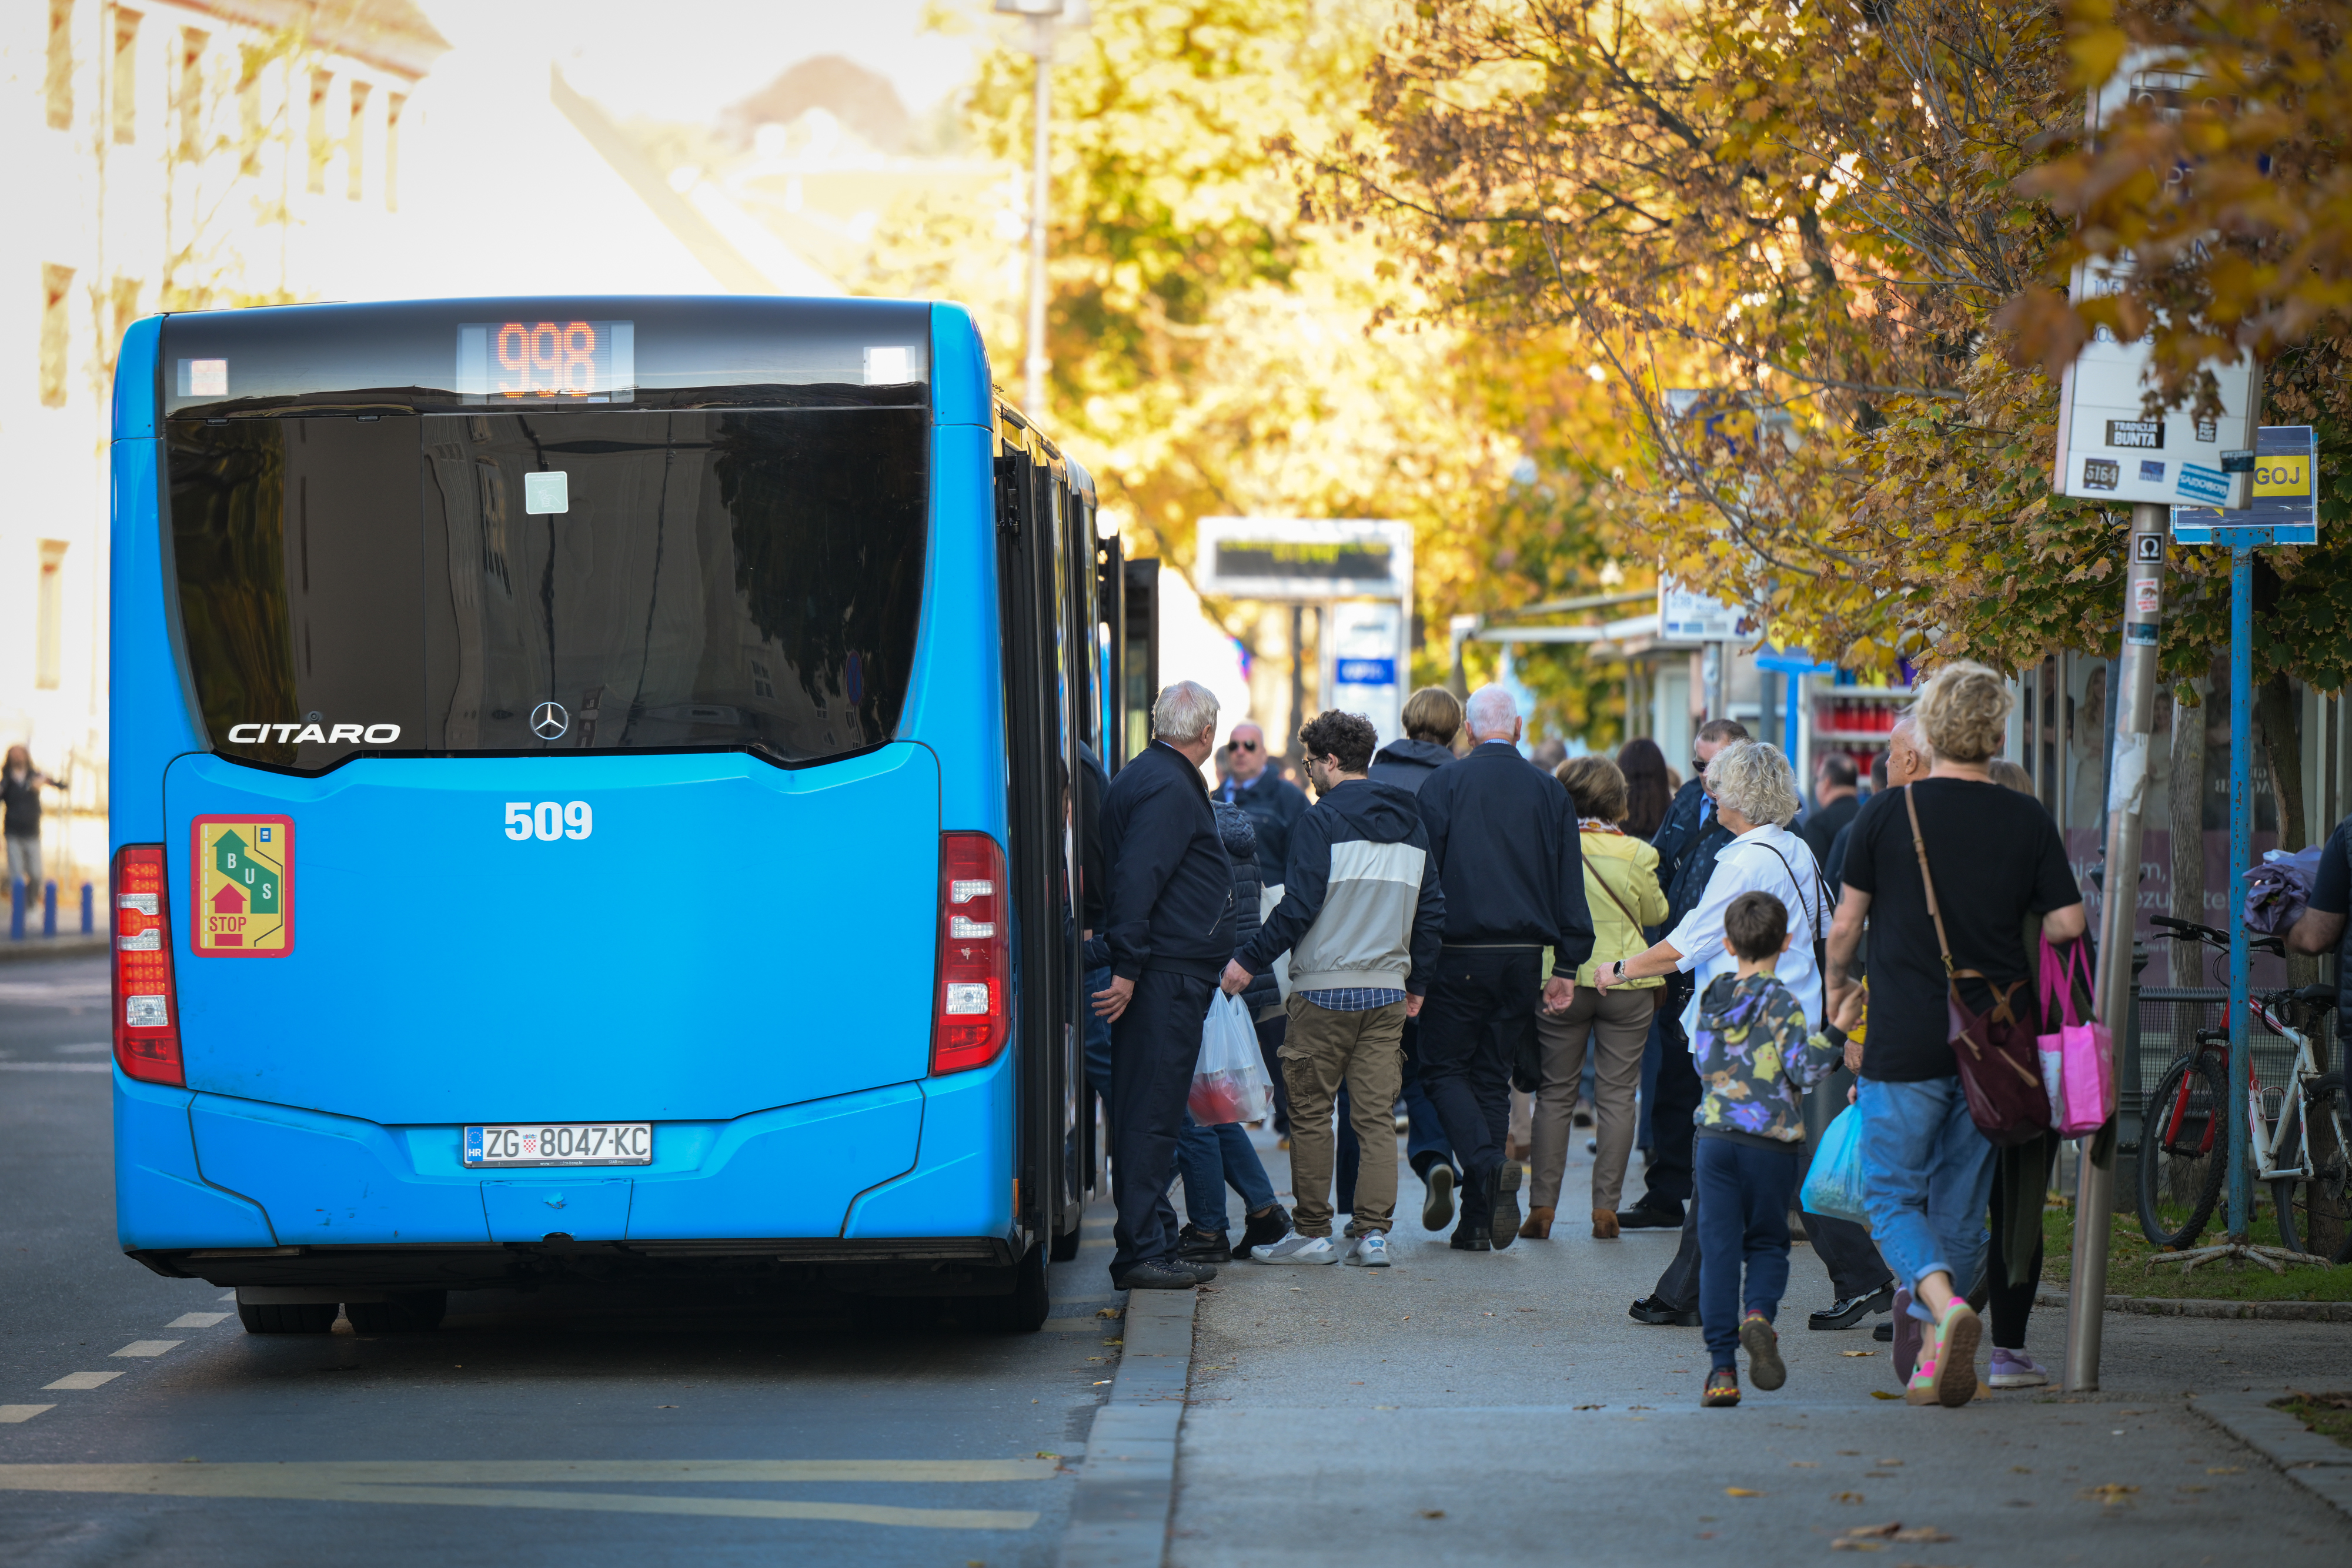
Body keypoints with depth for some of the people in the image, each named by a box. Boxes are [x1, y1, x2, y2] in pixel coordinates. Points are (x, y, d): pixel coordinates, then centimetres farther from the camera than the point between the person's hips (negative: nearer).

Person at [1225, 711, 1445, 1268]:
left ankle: (1313, 1232, 5)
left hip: (1325, 991, -6)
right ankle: (1373, 1233, -2)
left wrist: (1250, 961, -7)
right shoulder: (1410, 824, 13)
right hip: (1388, 989, 6)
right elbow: (1431, 912, 16)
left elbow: (1299, 907, -14)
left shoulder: (1322, 820, -9)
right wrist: (1417, 983, 23)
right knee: (1376, 1116, 4)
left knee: (1310, 1113, 3)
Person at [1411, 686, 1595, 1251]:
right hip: (1522, 959, 4)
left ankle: (1489, 1164, -21)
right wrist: (1568, 965, 10)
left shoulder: (1443, 785, -5)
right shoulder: (1549, 793, 5)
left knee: (1444, 1068, 6)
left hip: (1459, 955, -4)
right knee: (1493, 1076, 10)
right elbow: (1570, 885, 6)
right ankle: (1478, 1221, 7)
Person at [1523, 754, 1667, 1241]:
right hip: (1627, 982, 0)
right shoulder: (1636, 854, -7)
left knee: (1555, 1094, 8)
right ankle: (1606, 1207, 3)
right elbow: (1656, 913, 7)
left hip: (1560, 982, 0)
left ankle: (1542, 1207, 5)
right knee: (1617, 1095, 6)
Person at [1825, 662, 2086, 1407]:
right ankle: (1931, 1359, 15)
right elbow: (2068, 921, 0)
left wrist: (1835, 985, 19)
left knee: (1892, 1194, 4)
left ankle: (1942, 1303, -23)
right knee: (1961, 1204, 13)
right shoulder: (2027, 820, 0)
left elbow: (1846, 925, 0)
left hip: (1904, 1039, -3)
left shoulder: (1888, 813, -6)